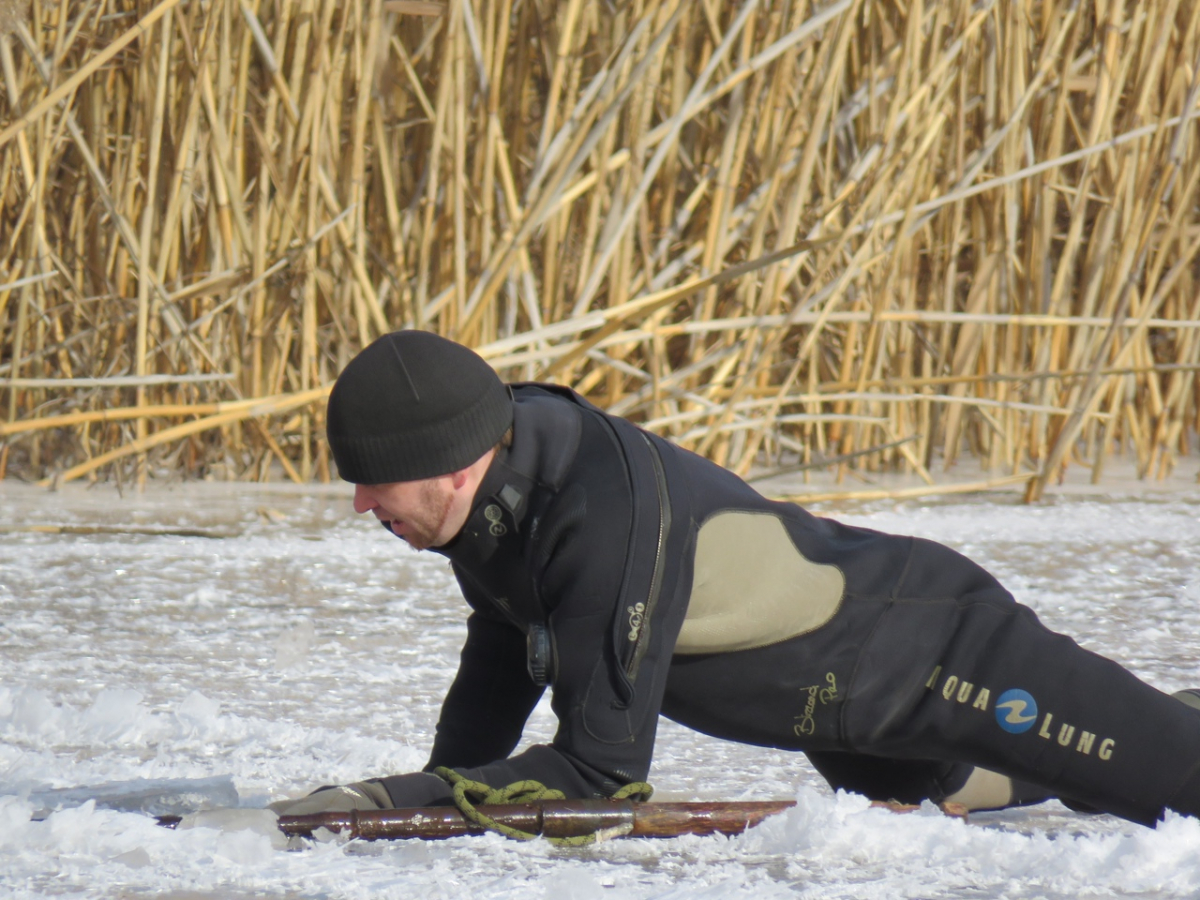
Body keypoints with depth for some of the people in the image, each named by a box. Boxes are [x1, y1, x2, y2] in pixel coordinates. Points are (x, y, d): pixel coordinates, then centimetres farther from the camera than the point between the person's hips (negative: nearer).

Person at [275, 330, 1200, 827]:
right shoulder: (492, 470, -13)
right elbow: (502, 659, 5)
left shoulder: (604, 516, -39)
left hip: (940, 644, -9)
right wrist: (433, 797, -8)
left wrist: (394, 800, -32)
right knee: (934, 788, 37)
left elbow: (601, 767, -34)